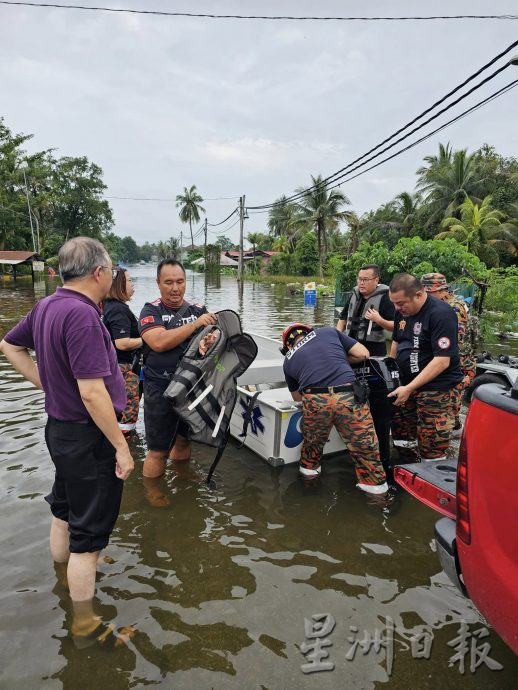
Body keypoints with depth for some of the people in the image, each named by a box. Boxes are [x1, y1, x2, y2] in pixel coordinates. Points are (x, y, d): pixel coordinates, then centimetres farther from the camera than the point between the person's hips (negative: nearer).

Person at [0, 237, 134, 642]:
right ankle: (85, 622, 23)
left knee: (65, 508, 26)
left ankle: (66, 577, 49)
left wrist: (48, 384, 11)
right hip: (88, 437, -9)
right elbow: (92, 393, -29)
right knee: (89, 530, 6)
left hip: (60, 426, 9)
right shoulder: (82, 314, -26)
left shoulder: (47, 307, 2)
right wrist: (121, 446, -20)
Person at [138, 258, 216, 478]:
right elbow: (159, 342, -20)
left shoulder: (198, 310, 7)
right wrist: (195, 324, -21)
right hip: (160, 391, -4)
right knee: (158, 451, 3)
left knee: (183, 440, 20)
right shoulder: (151, 311, -5)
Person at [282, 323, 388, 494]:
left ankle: (309, 469, 49)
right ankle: (376, 486, 24)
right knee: (365, 446, 14)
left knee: (313, 440, 29)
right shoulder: (328, 332, 22)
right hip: (348, 397, -1)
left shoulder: (288, 360, 25)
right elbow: (363, 354, 19)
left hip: (314, 401, 2)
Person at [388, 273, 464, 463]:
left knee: (432, 449, -7)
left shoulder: (441, 314, -19)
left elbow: (442, 361, -23)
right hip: (407, 384, 8)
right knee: (402, 435, 13)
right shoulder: (402, 311, 5)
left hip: (437, 388, -8)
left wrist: (409, 389, -24)